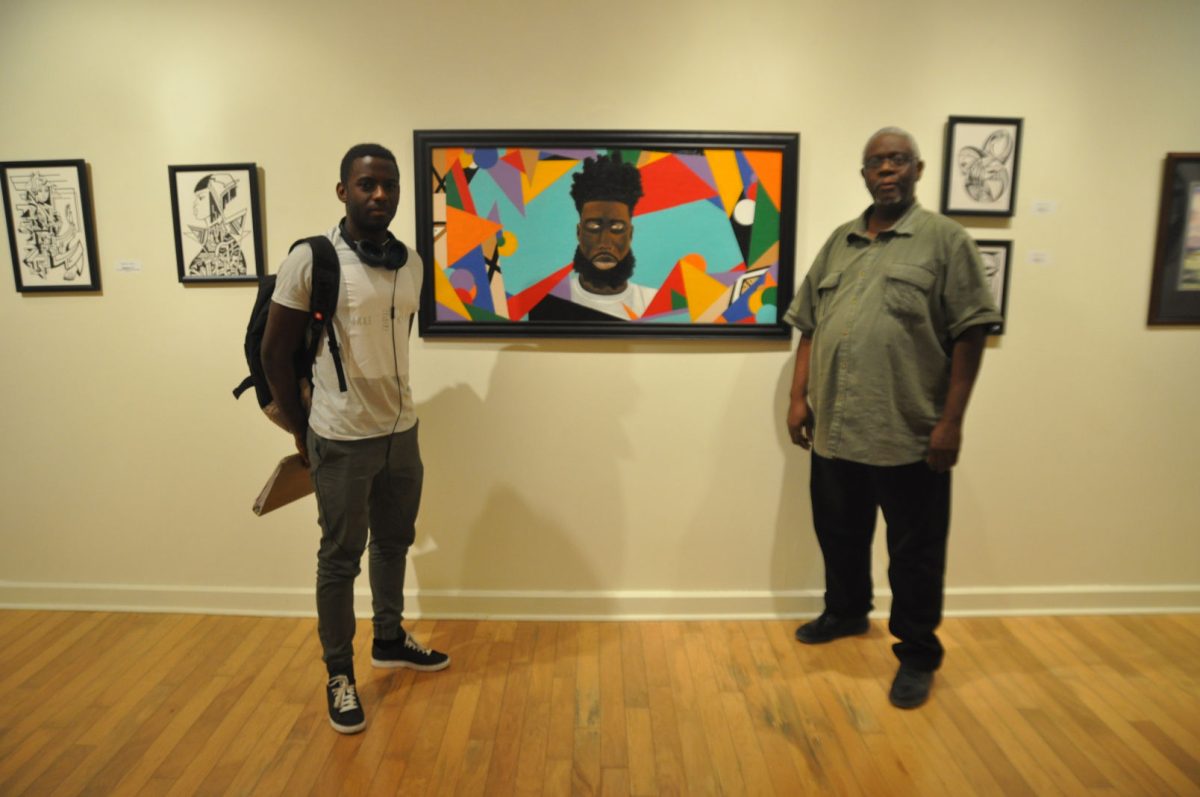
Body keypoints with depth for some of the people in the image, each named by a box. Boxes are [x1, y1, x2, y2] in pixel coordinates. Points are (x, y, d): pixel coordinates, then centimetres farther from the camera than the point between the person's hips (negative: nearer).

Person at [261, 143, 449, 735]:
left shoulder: (412, 264, 4)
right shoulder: (310, 259, -12)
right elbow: (275, 352, -5)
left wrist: (386, 406, 14)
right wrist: (301, 429, 2)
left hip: (402, 432, 6)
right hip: (342, 441, -5)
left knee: (395, 544, 20)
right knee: (340, 559, 8)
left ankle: (390, 641, 41)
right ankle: (339, 675, 26)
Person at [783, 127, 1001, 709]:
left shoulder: (944, 239, -4)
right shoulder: (838, 242, 11)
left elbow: (969, 334, -8)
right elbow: (809, 326, 12)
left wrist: (951, 420, -13)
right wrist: (799, 397, 5)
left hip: (910, 434, -5)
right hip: (834, 428, 5)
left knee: (914, 553, 8)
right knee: (839, 535, 20)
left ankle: (918, 654, 26)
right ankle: (846, 612, 44)